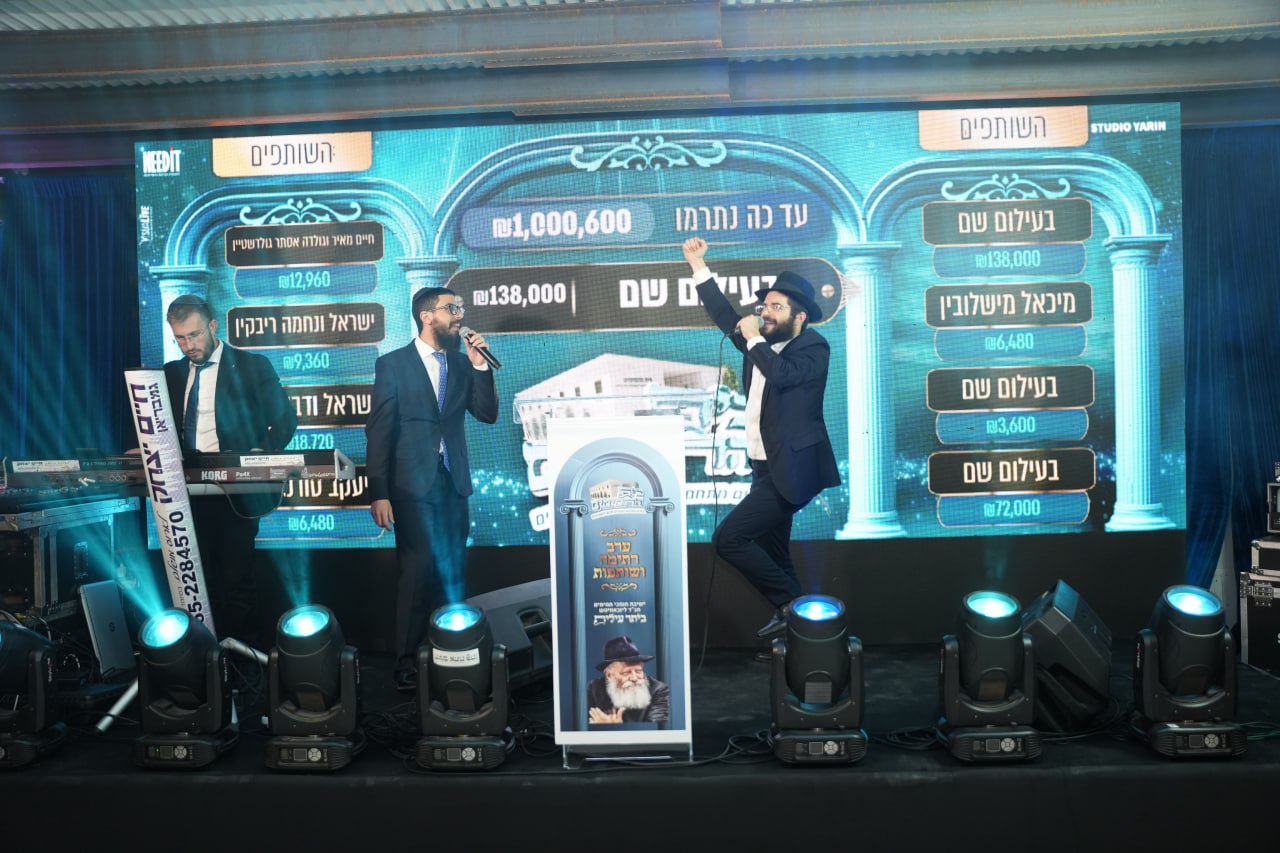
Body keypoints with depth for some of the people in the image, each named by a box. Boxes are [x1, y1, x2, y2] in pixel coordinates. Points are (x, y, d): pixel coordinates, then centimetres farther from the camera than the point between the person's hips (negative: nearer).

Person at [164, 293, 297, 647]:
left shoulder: (252, 366, 0)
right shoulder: (172, 373, 14)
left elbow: (285, 419, 0)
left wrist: (261, 452, -15)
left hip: (235, 490, -4)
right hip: (189, 490, 4)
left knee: (236, 577, -3)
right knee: (198, 578, 6)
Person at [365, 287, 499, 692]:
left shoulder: (461, 363, 12)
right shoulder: (393, 364, -1)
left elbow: (487, 413, 5)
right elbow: (379, 431, -5)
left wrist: (479, 365, -6)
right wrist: (379, 494, -10)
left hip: (453, 483, 5)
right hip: (413, 485, -4)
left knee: (452, 573, 7)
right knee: (418, 572, -5)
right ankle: (406, 663, 5)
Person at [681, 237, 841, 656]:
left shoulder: (813, 346, -10)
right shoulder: (765, 344, 11)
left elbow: (783, 374, -28)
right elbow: (726, 317, 19)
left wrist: (754, 339, -15)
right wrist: (698, 265, 15)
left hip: (789, 469, -9)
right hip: (767, 467, 9)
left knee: (728, 538, -14)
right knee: (771, 557, 14)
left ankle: (791, 604, -3)